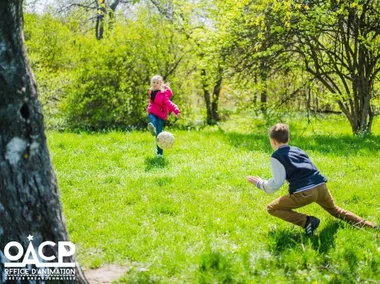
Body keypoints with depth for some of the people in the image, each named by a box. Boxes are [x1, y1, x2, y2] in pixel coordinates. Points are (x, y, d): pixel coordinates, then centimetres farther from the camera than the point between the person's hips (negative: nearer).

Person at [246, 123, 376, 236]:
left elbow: (276, 184, -5)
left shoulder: (276, 156, 2)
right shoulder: (297, 150, 22)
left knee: (272, 208, 7)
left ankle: (307, 221, -7)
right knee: (335, 210, 34)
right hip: (321, 186, 7)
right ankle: (369, 226, 28)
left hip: (304, 192, -7)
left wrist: (260, 183, 11)